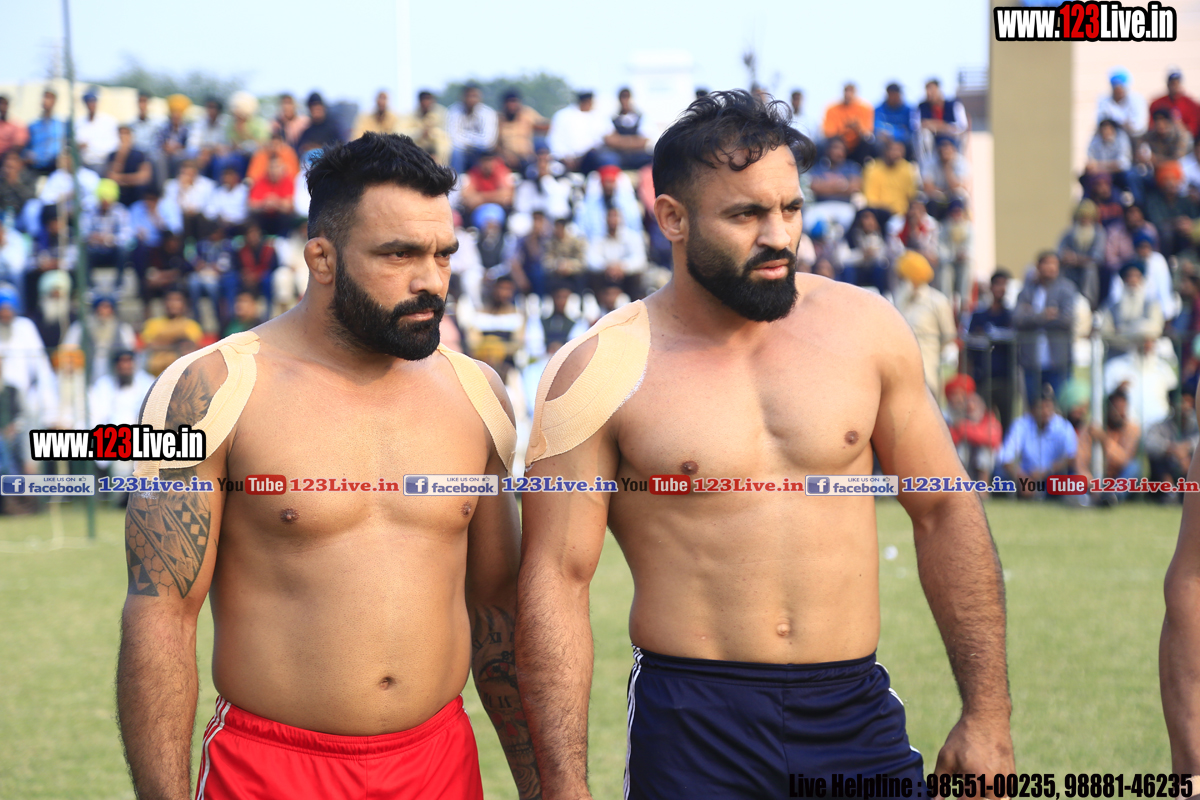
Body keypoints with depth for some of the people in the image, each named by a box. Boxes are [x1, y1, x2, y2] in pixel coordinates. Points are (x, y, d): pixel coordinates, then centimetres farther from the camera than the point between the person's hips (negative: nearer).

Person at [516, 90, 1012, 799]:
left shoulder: (865, 328, 4)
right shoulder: (601, 373, -5)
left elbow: (946, 513, 10)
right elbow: (556, 582, -5)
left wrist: (988, 715, 7)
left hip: (857, 715, 2)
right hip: (691, 736, -2)